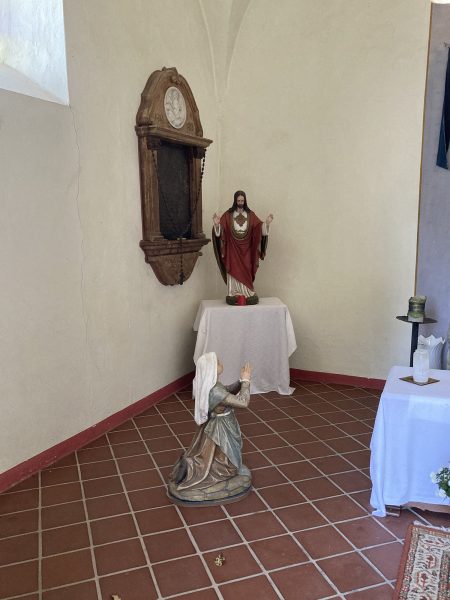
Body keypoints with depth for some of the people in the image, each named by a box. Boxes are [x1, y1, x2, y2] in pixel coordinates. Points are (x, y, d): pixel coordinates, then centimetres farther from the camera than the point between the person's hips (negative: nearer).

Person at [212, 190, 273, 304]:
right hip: (233, 248, -1)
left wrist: (267, 223, -22)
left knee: (246, 271, 1)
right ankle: (234, 295, 2)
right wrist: (216, 224, -29)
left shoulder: (250, 215, 5)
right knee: (234, 271, -2)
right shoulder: (228, 215, 1)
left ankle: (247, 294, 6)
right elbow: (221, 228, -8)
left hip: (246, 248, 1)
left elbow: (259, 226, -3)